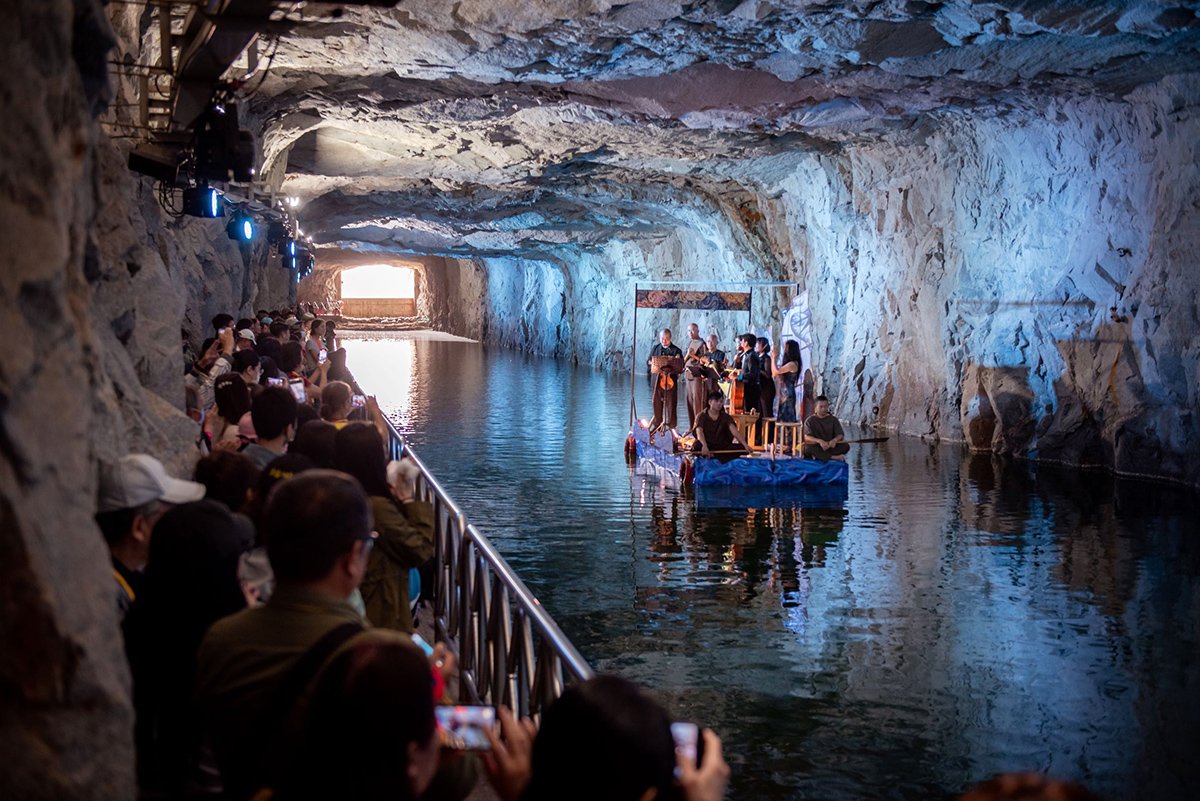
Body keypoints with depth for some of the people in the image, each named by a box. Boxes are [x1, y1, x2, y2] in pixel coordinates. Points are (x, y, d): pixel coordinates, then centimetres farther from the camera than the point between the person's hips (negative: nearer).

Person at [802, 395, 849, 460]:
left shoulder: (833, 420, 11)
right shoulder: (810, 421, 2)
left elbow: (841, 435, -1)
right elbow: (807, 437, -13)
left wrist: (835, 440, -26)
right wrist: (819, 441, -33)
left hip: (830, 447, 3)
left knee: (845, 446, -25)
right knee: (809, 448, -36)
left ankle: (818, 456, -33)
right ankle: (834, 457, -35)